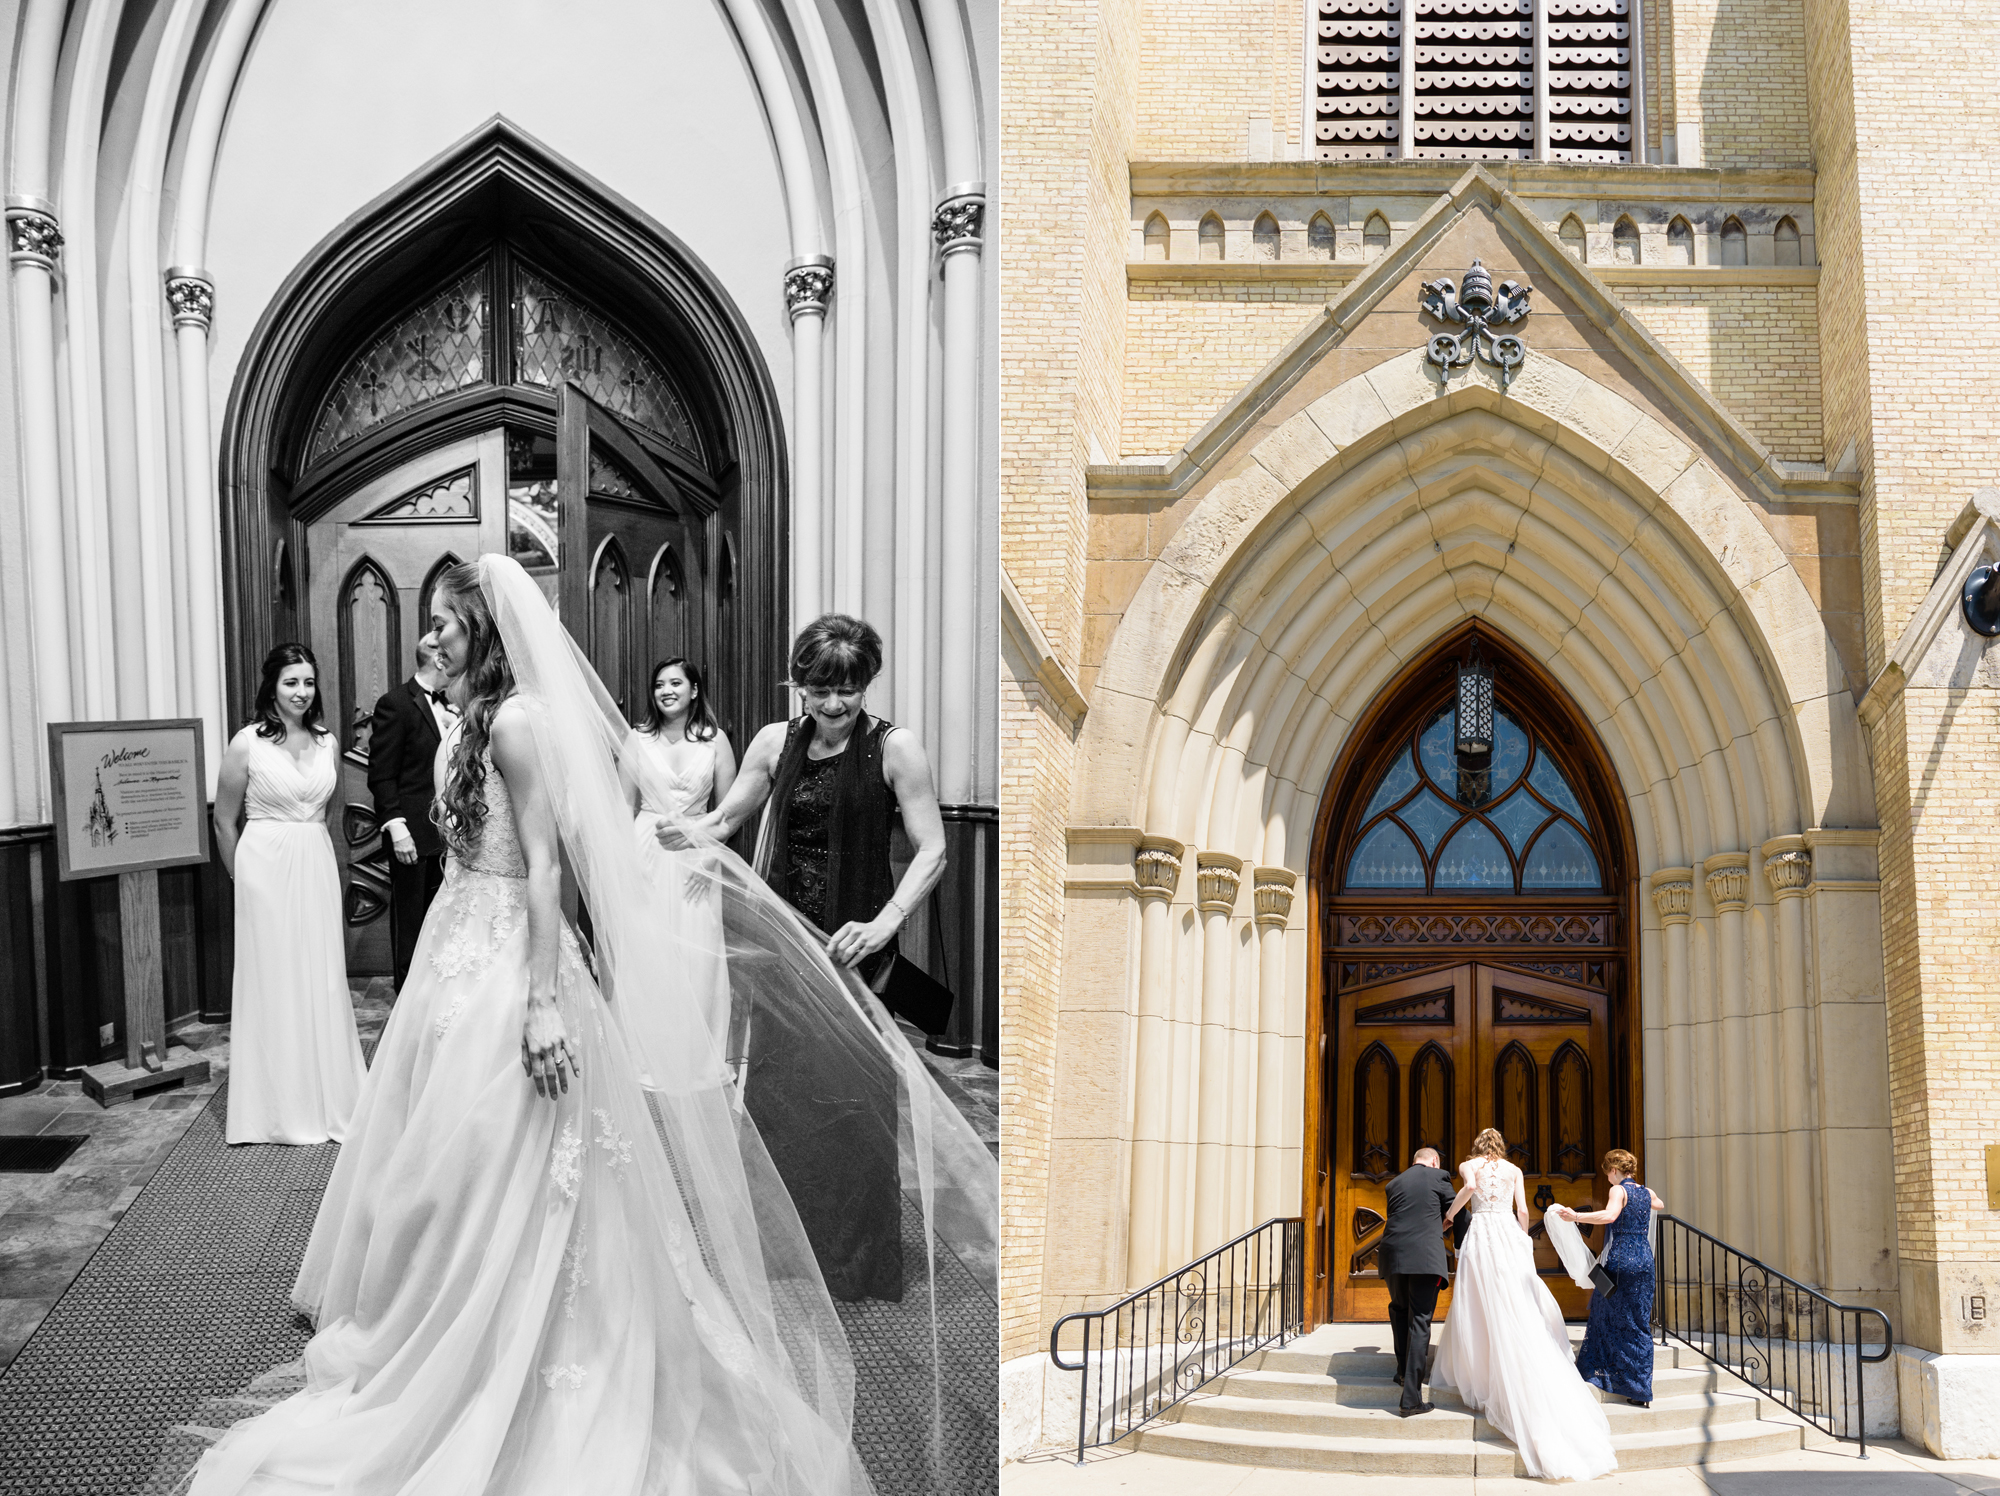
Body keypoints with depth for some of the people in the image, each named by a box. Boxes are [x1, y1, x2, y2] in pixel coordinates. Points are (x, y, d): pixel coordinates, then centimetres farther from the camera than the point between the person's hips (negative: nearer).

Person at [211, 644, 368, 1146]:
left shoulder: (328, 743, 6)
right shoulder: (248, 743, -6)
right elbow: (225, 821, 2)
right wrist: (245, 876, 8)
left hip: (318, 866, 4)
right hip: (266, 866, -4)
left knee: (323, 977, 6)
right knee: (272, 978, 3)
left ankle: (327, 1099, 16)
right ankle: (279, 1105, 13)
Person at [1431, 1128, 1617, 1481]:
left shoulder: (1468, 1165, 8)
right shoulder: (1513, 1170, 15)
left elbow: (1470, 1187, -14)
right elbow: (1523, 1211, 8)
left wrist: (1450, 1211, -1)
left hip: (1481, 1234, -2)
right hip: (1510, 1235, 2)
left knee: (1482, 1309, 1)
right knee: (1520, 1312, 4)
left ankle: (1479, 1381, 1)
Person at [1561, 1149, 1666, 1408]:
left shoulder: (1619, 1191, -9)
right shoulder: (1647, 1193, 12)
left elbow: (1610, 1215, -30)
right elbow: (1661, 1205, 37)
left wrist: (1577, 1216, -34)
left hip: (1620, 1260, -6)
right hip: (1644, 1258, 6)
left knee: (1611, 1318, 7)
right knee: (1640, 1323, 10)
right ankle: (1642, 1390, 12)